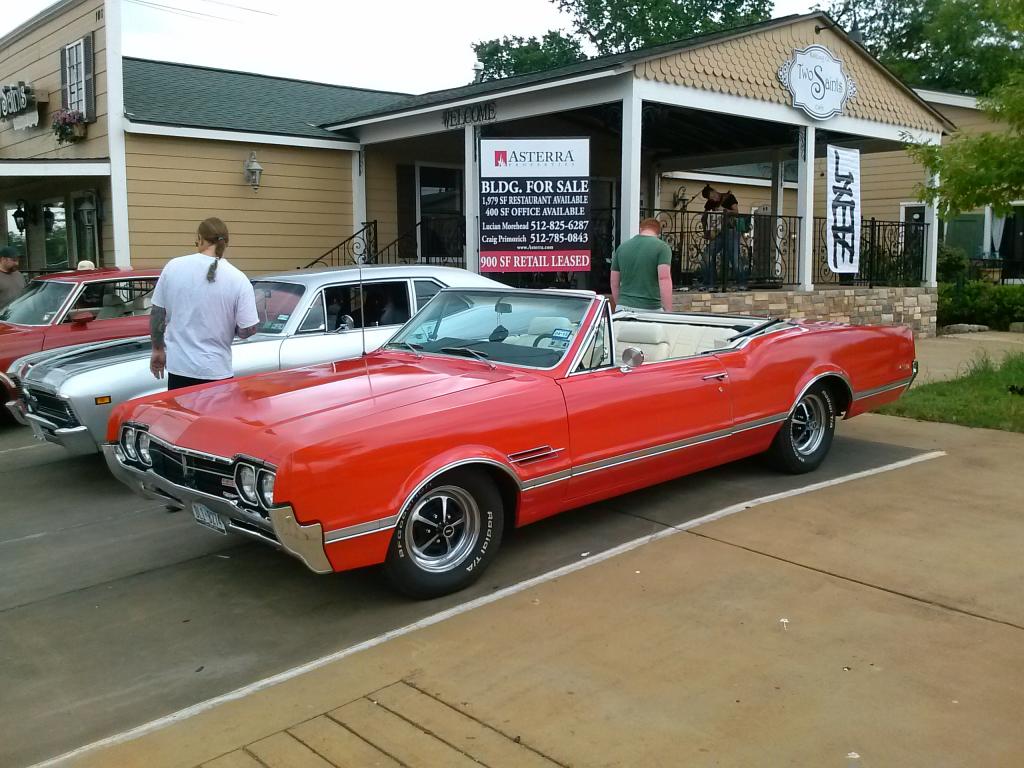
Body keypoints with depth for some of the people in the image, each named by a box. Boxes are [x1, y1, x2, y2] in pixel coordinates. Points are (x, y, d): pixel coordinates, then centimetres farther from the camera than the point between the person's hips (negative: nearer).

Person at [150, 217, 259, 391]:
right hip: (216, 371, -2)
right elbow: (247, 330, -9)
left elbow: (156, 315, 4)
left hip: (179, 367, 2)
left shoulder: (173, 267, -3)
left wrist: (158, 350, 17)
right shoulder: (238, 279, -10)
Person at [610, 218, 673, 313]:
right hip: (650, 309, -4)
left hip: (624, 308, 4)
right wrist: (668, 312, -16)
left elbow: (614, 283, 15)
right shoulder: (662, 247, -1)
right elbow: (664, 279, -15)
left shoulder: (622, 247, 12)